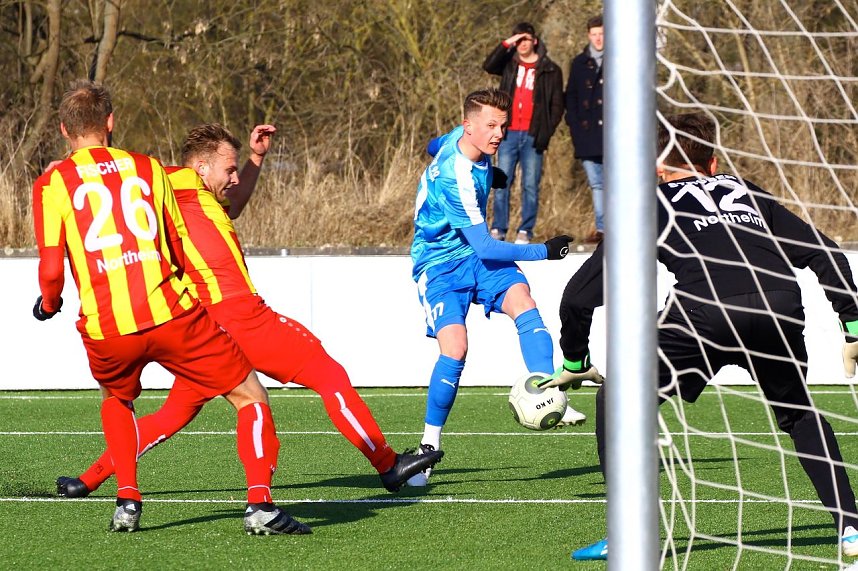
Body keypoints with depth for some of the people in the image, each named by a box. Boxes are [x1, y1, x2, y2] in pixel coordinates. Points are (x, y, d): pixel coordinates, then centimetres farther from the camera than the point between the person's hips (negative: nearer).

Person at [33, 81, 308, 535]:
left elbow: (51, 270, 0)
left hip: (105, 328, 1)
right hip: (171, 312, -1)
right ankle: (260, 504, -7)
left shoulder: (51, 185, 6)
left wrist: (48, 305, 21)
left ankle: (127, 499, 19)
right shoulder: (148, 169, 11)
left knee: (117, 399, 34)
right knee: (250, 397, 10)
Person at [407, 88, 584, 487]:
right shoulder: (457, 177, -28)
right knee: (454, 348, -24)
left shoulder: (460, 139, -1)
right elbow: (486, 247, -27)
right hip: (440, 264, -8)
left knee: (524, 305, -22)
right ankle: (429, 446, -8)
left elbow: (435, 146, 26)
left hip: (476, 253, 8)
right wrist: (545, 252, -23)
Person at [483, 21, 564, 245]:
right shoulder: (509, 64, 12)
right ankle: (498, 229, 5)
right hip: (509, 134, 2)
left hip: (533, 135, -2)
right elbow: (489, 66, -8)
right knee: (502, 183, 0)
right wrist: (506, 44, -13)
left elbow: (557, 105, 3)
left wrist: (547, 132, -8)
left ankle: (525, 231, 4)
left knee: (530, 185, -1)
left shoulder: (550, 70, 4)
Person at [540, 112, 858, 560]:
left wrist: (574, 363, 39)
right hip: (781, 310, 3)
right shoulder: (747, 193, 33)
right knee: (800, 415, 30)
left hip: (707, 312, -3)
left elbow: (580, 293, 26)